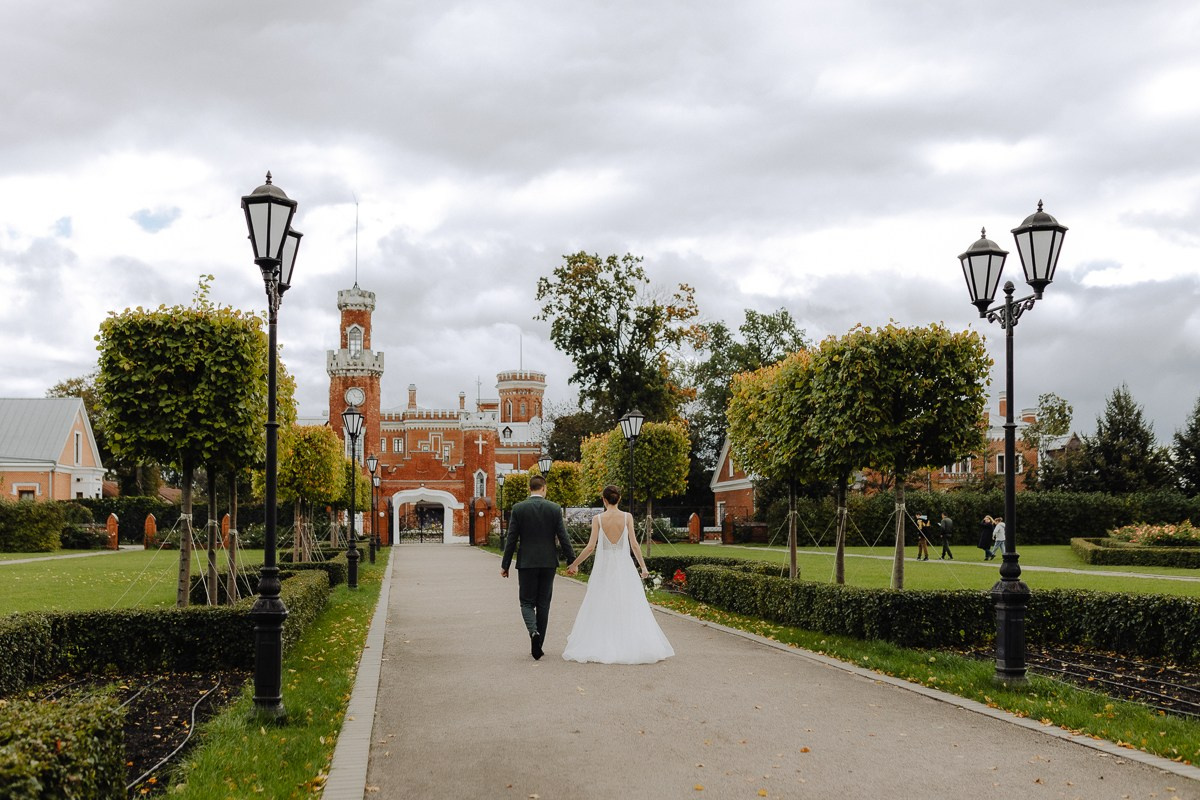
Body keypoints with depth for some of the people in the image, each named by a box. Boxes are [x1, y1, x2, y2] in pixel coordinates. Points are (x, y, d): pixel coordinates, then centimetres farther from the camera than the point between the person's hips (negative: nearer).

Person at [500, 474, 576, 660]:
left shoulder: (518, 508, -4)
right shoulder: (555, 508, -2)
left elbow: (511, 539, -3)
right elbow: (563, 538, -2)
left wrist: (505, 565, 3)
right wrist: (572, 561, 6)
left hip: (526, 562, -1)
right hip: (548, 562, 1)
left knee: (527, 602, 8)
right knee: (543, 604, 10)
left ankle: (533, 631, -21)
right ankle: (537, 646, 12)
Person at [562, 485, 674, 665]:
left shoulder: (598, 519, -5)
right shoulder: (627, 517, -3)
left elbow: (590, 547, -7)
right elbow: (634, 544, -6)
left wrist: (574, 564, 4)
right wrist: (643, 566, 2)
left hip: (604, 568, 0)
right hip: (624, 567, 1)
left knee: (602, 609, 7)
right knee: (630, 608, 6)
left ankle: (600, 648, 6)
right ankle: (636, 647, 4)